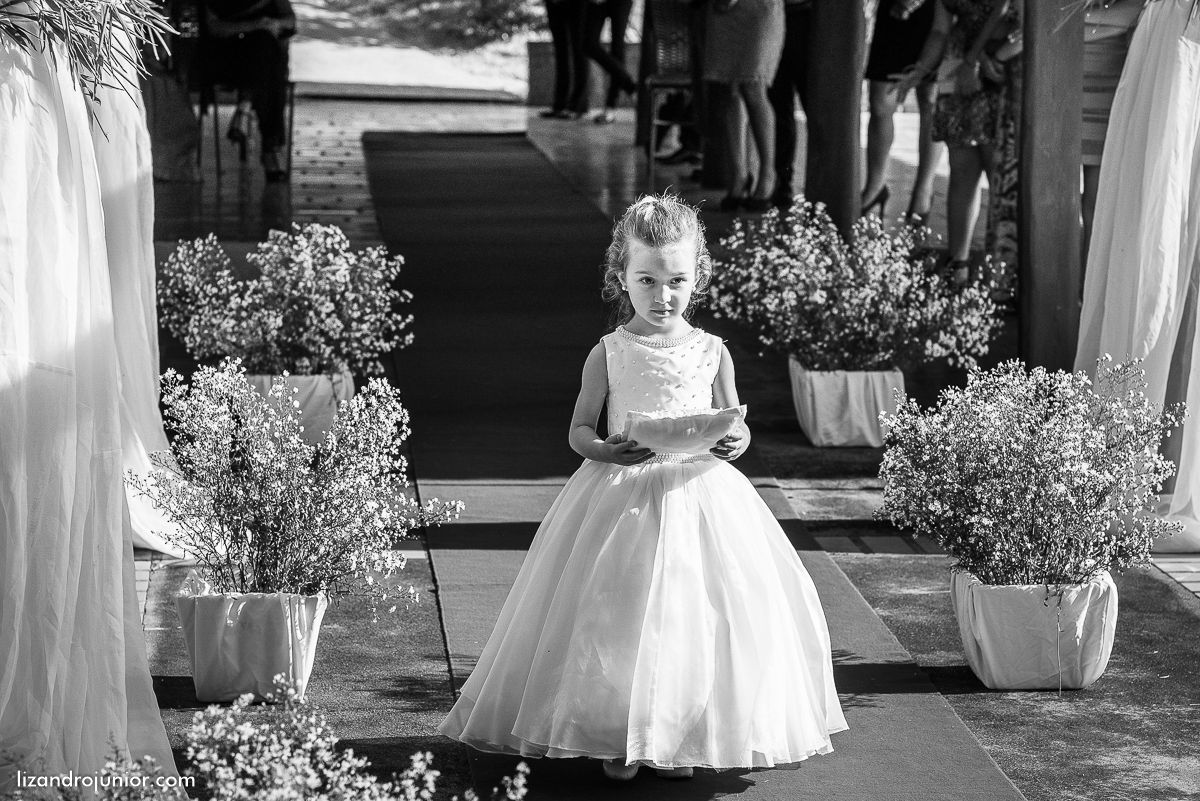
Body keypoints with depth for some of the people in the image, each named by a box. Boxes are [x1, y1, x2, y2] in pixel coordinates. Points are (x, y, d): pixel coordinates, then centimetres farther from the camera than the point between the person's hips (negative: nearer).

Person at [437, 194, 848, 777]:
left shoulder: (711, 352, 3)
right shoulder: (608, 354, -1)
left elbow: (733, 421, 10)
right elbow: (579, 429, 3)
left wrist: (736, 443, -14)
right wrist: (606, 450, -18)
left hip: (698, 492, 1)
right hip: (622, 497, -1)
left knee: (693, 614, -1)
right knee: (615, 614, -2)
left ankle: (678, 738, 11)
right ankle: (617, 739, 10)